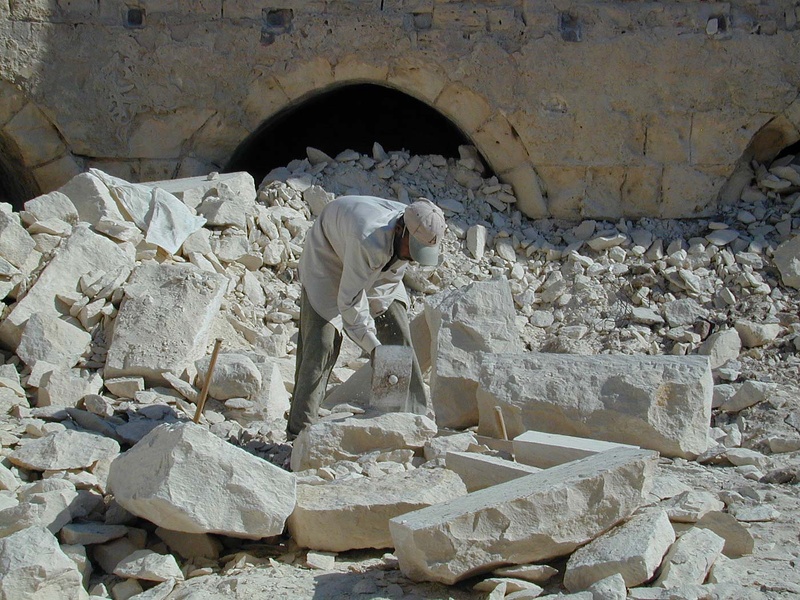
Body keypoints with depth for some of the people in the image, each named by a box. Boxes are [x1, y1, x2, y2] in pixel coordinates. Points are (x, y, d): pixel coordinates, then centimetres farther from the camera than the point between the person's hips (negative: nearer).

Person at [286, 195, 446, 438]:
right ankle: (301, 429, -10)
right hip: (327, 256, -6)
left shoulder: (418, 231, -23)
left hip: (375, 269, 6)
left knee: (398, 334, -4)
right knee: (321, 340, -16)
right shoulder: (368, 241, -44)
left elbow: (391, 276, -5)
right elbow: (349, 301, -38)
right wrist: (374, 347, -38)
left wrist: (375, 313, -10)